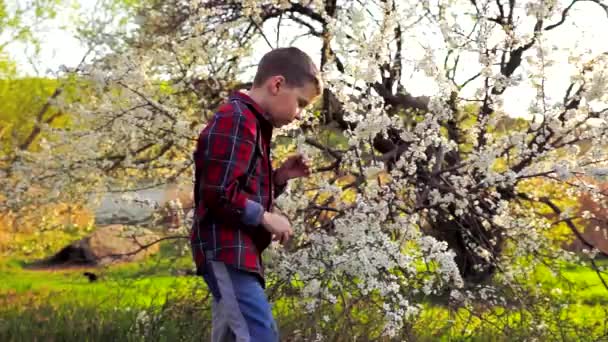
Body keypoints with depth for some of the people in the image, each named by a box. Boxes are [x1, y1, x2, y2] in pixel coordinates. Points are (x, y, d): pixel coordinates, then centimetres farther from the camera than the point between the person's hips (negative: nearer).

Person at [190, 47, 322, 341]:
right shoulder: (236, 120, -13)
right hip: (227, 251, -11)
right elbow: (219, 193, -22)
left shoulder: (251, 123, 20)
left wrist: (280, 177, 12)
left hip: (236, 252, 11)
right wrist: (267, 218, -12)